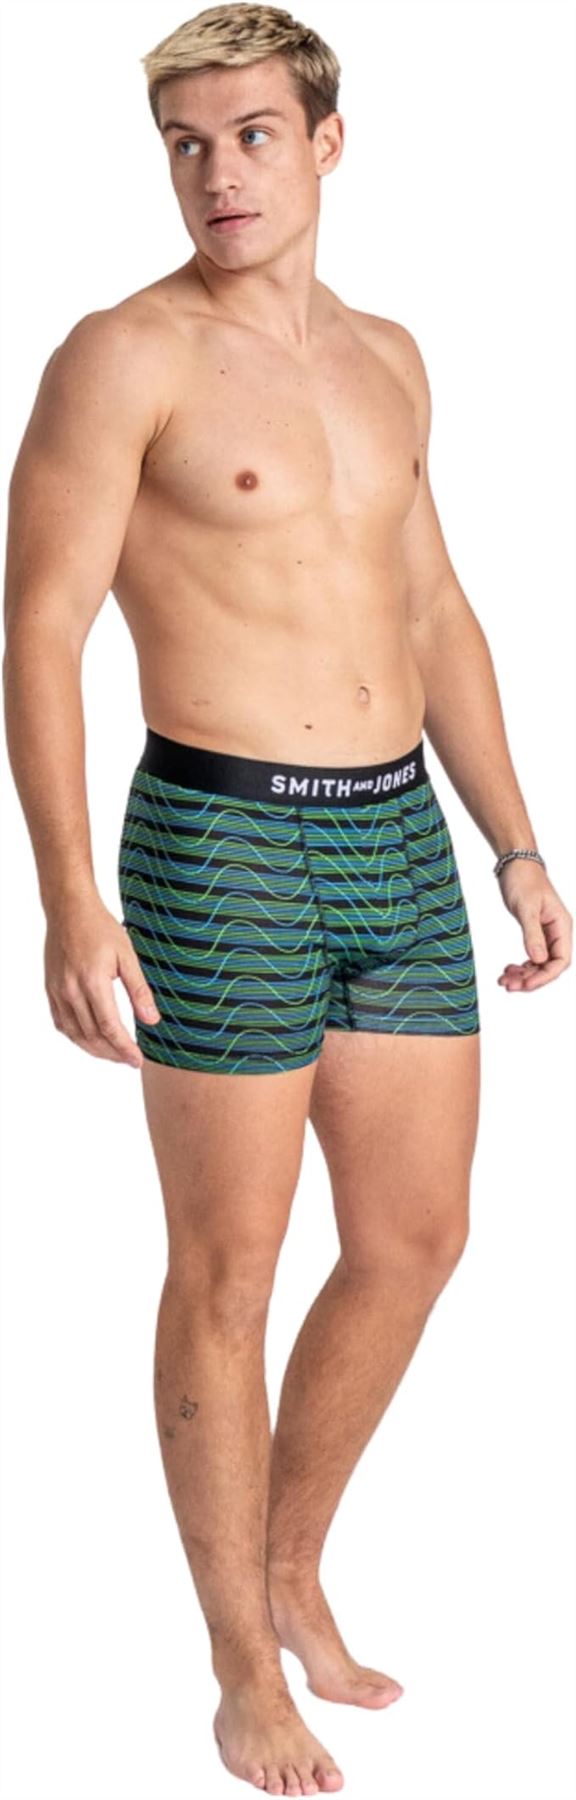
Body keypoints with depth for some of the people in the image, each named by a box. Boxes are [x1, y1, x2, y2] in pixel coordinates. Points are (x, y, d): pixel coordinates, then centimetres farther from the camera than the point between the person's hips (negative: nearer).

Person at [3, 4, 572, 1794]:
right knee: (228, 1275, 3)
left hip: (400, 840, 7)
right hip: (225, 853, -7)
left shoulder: (386, 358, 13)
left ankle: (288, 1572, 33)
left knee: (416, 1241, 12)